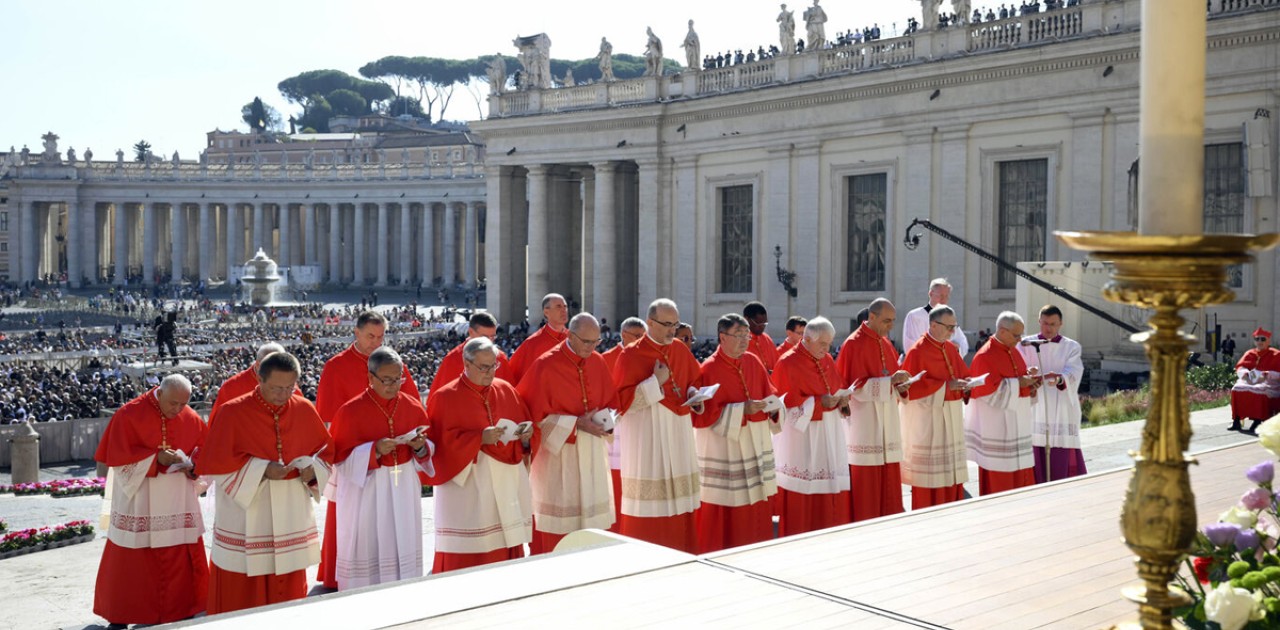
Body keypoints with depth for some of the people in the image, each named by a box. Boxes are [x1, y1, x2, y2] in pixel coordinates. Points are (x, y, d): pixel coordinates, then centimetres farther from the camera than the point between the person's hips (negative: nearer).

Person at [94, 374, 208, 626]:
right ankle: (122, 616, 17)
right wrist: (156, 457, -22)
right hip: (138, 499, -3)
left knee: (181, 560, 6)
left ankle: (183, 612, 17)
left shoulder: (191, 419, 2)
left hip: (178, 501, 3)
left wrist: (192, 465, -13)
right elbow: (117, 456, -12)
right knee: (131, 562, 4)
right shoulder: (129, 414, -9)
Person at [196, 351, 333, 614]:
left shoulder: (305, 410, 1)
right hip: (245, 515, -3)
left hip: (291, 515, 4)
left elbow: (325, 450, 11)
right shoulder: (233, 412, -11)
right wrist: (261, 470, -20)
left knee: (289, 588, 11)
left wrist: (313, 469, -11)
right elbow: (213, 462, -11)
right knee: (241, 591, 3)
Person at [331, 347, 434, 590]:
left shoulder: (413, 407, 3)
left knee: (403, 548, 6)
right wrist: (374, 451, -21)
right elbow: (341, 458, -6)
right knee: (367, 551, 0)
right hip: (366, 493, -3)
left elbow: (427, 452, 11)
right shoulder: (351, 411, -9)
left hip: (404, 491, 4)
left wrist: (420, 447, -11)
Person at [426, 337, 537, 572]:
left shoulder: (506, 390, 11)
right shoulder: (446, 397, -3)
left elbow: (528, 427, 15)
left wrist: (526, 437, -7)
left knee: (506, 548, 6)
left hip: (507, 483, 5)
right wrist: (480, 438, -20)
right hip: (467, 487, -5)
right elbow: (442, 441, -11)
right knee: (467, 557, -5)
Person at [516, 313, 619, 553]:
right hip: (558, 453, -5)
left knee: (591, 513, 8)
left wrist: (604, 418, -8)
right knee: (558, 516, -1)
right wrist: (576, 424, -17)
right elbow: (537, 414, -12)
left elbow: (611, 401, 14)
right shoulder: (546, 365, -13)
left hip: (592, 454, 5)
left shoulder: (597, 362, 4)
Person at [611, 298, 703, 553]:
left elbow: (694, 381, 21)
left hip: (678, 433, 6)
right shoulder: (631, 355, -8)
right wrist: (655, 383, -18)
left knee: (679, 500, 8)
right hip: (646, 436, -6)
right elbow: (621, 401, -12)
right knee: (649, 500, -4)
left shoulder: (681, 351, 8)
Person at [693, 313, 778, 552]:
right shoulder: (710, 369, -12)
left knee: (755, 504, 9)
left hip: (754, 443, 6)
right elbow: (704, 413, -14)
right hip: (722, 444, -6)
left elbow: (768, 394, 14)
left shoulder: (753, 362, 7)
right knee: (724, 509, -1)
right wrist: (741, 410, -18)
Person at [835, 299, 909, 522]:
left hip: (887, 422, 8)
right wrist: (890, 381, -22)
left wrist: (899, 386, -4)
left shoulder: (886, 344, 13)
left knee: (889, 478, 8)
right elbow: (855, 386, -16)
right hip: (864, 424, -8)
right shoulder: (854, 344, -11)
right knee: (866, 480, -4)